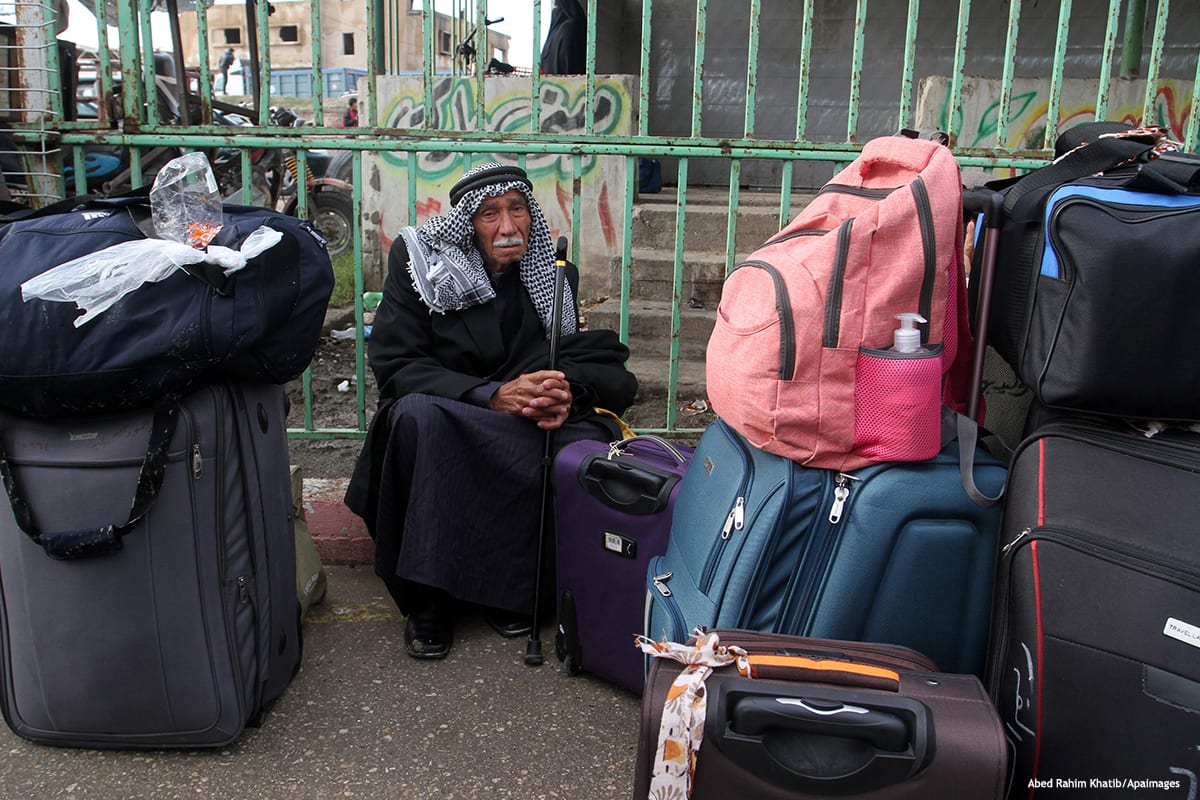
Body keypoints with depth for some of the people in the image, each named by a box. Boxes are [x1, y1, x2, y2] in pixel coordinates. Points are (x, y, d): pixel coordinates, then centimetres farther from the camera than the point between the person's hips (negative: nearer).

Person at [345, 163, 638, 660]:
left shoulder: (555, 274, 4)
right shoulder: (419, 260, -5)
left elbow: (596, 360, 0)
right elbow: (394, 364, -13)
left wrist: (568, 392, -27)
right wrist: (492, 396, -29)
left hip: (528, 425, 2)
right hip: (439, 431, -2)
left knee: (590, 438, -29)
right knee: (417, 411, -36)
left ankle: (510, 587, -12)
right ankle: (429, 596, -24)